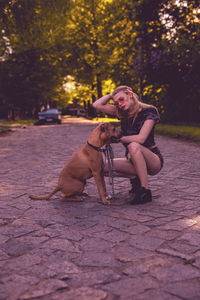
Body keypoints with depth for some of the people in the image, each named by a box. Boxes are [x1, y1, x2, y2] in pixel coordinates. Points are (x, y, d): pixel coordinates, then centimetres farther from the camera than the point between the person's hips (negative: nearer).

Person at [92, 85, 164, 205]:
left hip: (154, 160, -6)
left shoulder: (149, 111, -13)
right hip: (134, 160, 6)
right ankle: (135, 178, 4)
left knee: (133, 146, -38)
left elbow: (141, 138, -25)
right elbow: (97, 105, 1)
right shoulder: (122, 112, 4)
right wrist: (112, 95, -1)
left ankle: (146, 191, -29)